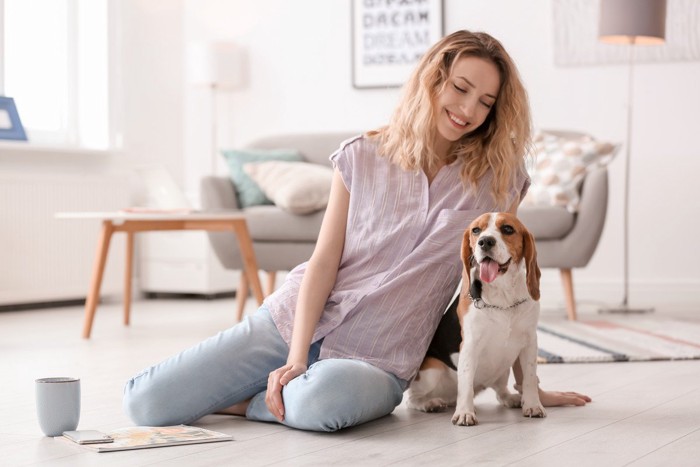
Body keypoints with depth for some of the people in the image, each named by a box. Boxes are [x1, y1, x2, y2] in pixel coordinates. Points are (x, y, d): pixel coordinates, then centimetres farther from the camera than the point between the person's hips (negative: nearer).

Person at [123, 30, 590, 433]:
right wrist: (296, 357, -15)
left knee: (322, 400, -40)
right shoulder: (362, 158, 1)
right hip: (293, 322, 2)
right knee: (145, 402, -11)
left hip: (376, 357, -1)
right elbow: (324, 261, -3)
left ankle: (259, 400, -7)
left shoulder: (498, 177, 0)